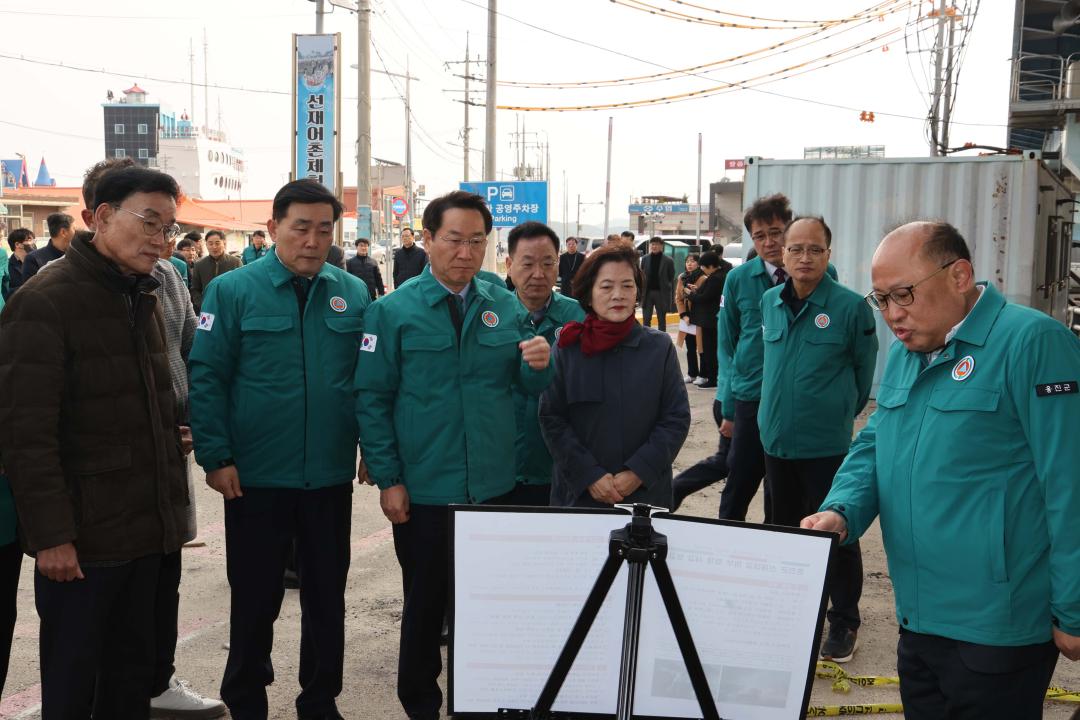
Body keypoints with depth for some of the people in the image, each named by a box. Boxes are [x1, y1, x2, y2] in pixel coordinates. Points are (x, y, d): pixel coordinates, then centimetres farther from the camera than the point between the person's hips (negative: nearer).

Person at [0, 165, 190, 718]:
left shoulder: (144, 300, 12)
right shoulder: (45, 302, -13)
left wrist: (171, 507, 14)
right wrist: (51, 536, -20)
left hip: (145, 531, 7)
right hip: (82, 539, -7)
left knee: (133, 670, 17)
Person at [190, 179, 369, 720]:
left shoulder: (353, 294, 1)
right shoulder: (233, 290, -7)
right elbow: (207, 378, -7)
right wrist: (216, 457, -12)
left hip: (331, 475, 3)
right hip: (255, 476, -2)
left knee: (327, 594, 14)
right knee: (255, 597, 11)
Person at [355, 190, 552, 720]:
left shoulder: (506, 307, 4)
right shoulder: (393, 311, -6)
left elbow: (531, 384, 6)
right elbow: (371, 400, -7)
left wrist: (540, 364, -17)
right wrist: (388, 479, -12)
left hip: (493, 487, 3)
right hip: (423, 491, -3)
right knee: (425, 601, 12)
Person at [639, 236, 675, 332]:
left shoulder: (668, 261, -3)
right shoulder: (645, 259, 5)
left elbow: (671, 279, -2)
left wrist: (669, 293, -9)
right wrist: (640, 291, 0)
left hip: (661, 293, -2)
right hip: (647, 292, 2)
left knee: (661, 320, 7)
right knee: (646, 320, 6)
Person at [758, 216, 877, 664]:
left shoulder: (850, 306, -12)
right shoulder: (770, 302, 4)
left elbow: (864, 369, 1)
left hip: (827, 444, -5)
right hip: (776, 438, 5)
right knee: (786, 530, 18)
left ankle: (845, 623, 17)